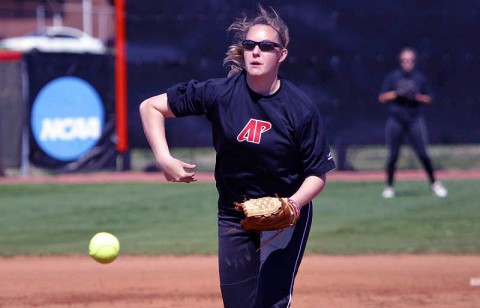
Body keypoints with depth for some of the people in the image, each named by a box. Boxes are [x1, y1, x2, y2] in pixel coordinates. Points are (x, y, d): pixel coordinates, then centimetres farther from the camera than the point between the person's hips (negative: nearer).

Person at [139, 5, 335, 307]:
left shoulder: (302, 109, -16)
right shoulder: (219, 93, -13)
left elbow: (318, 175, -10)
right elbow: (150, 107, -5)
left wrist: (293, 203, -30)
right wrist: (164, 160, -17)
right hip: (233, 213, 3)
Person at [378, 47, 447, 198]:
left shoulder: (420, 78, 6)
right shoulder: (392, 77, 4)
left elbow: (429, 99, 9)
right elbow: (382, 98, 1)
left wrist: (416, 96, -9)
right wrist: (397, 93, -13)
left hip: (415, 119, 0)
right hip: (395, 120, 0)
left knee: (422, 153, -5)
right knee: (393, 154, 0)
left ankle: (434, 183, 7)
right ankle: (389, 186, 11)